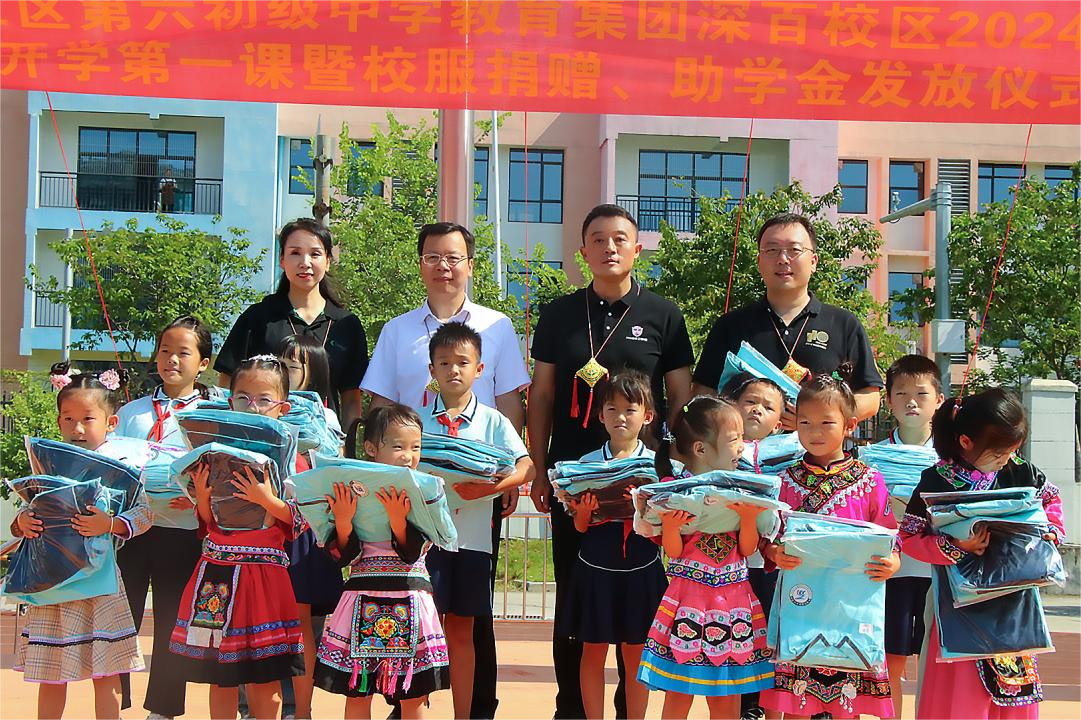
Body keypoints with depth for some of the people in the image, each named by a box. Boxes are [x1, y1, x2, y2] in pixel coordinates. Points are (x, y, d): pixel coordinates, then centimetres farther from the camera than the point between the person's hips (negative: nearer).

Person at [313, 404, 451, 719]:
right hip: (363, 603, 1)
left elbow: (411, 554, -10)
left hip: (410, 606, 0)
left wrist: (397, 516, -24)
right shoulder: (353, 492, 1)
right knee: (357, 693, 6)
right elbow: (346, 556, -3)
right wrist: (343, 519, -18)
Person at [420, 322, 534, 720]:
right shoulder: (419, 418, 6)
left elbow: (525, 467, -3)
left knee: (460, 630, 9)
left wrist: (486, 488, -19)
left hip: (472, 537, 0)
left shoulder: (492, 420, 4)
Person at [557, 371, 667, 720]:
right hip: (595, 569, 1)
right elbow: (579, 525, 2)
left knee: (636, 654, 7)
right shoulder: (588, 462, 2)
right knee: (593, 652, 7)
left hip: (641, 571, 0)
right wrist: (587, 511, -19)